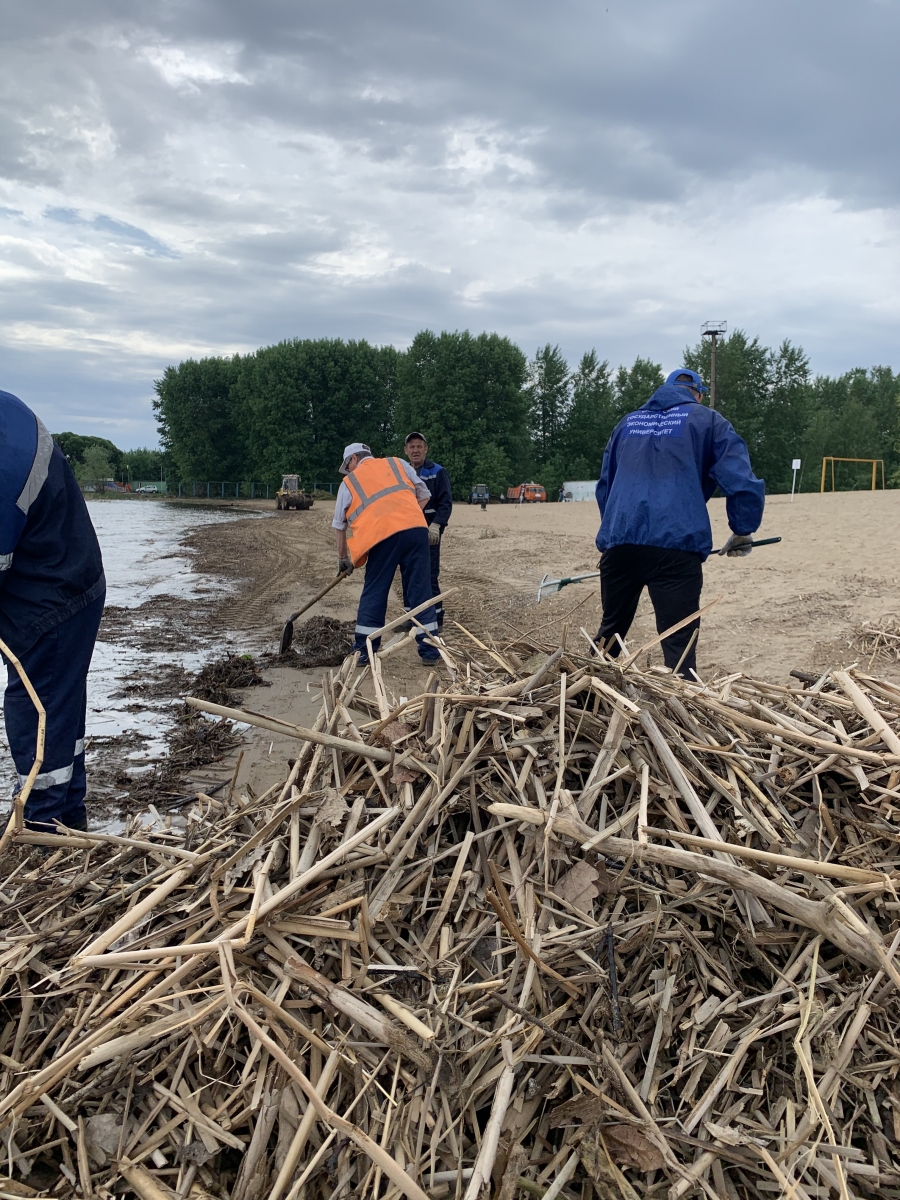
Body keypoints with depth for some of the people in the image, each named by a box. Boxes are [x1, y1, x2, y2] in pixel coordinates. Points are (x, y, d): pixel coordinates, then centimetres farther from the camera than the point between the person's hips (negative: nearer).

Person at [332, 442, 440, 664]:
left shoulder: (349, 481, 18)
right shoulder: (398, 464, 23)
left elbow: (339, 525, 23)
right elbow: (424, 495, 21)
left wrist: (343, 558, 34)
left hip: (382, 535, -2)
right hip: (416, 528, 2)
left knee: (374, 594, 10)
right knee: (420, 590, 8)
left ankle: (363, 651, 13)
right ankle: (430, 650, 10)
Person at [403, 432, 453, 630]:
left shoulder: (438, 472, -3)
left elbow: (446, 503, -10)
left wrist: (436, 525, -23)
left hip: (429, 532, -6)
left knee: (430, 576, -7)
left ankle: (436, 620, 1)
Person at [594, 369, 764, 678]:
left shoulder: (628, 422, 24)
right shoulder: (707, 420, 10)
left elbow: (604, 484, 30)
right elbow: (742, 483, -1)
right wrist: (743, 532, 12)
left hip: (618, 543, 5)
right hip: (676, 546, -4)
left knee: (610, 632, 19)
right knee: (679, 644, -4)